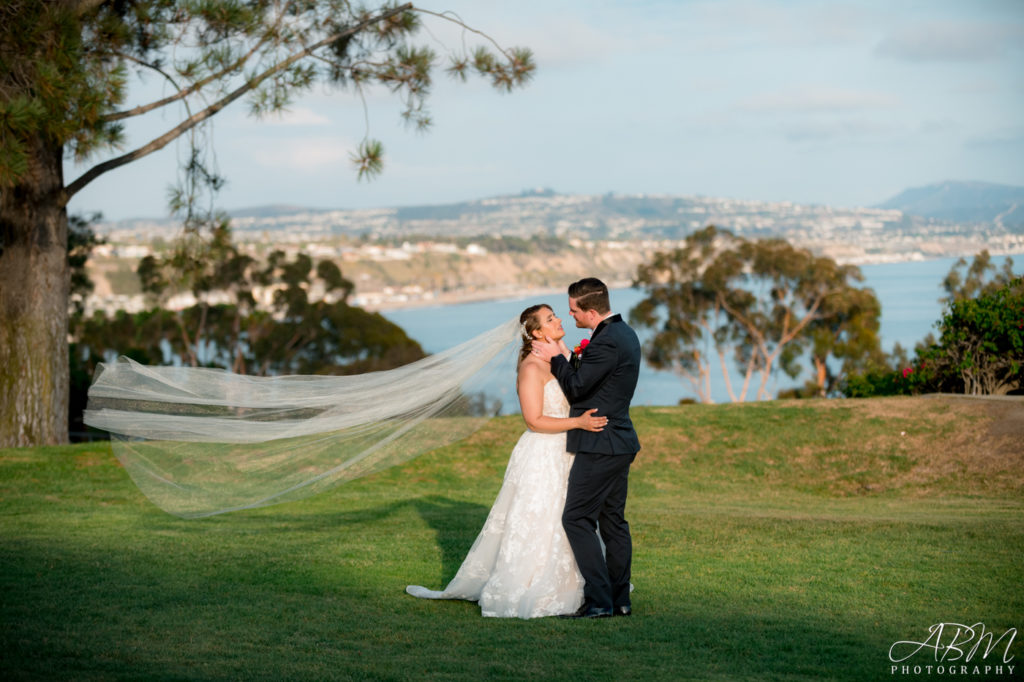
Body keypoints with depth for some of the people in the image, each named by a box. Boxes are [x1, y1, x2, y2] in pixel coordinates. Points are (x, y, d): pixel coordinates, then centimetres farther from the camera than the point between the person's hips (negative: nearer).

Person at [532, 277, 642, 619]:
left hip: (599, 445, -10)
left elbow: (576, 388, -15)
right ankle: (619, 599, 17)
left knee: (577, 518, -6)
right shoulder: (624, 333, 12)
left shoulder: (607, 341, -20)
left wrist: (556, 359, -2)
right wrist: (566, 356, 10)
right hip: (620, 442, 10)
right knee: (613, 520, 13)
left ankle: (598, 600, -9)